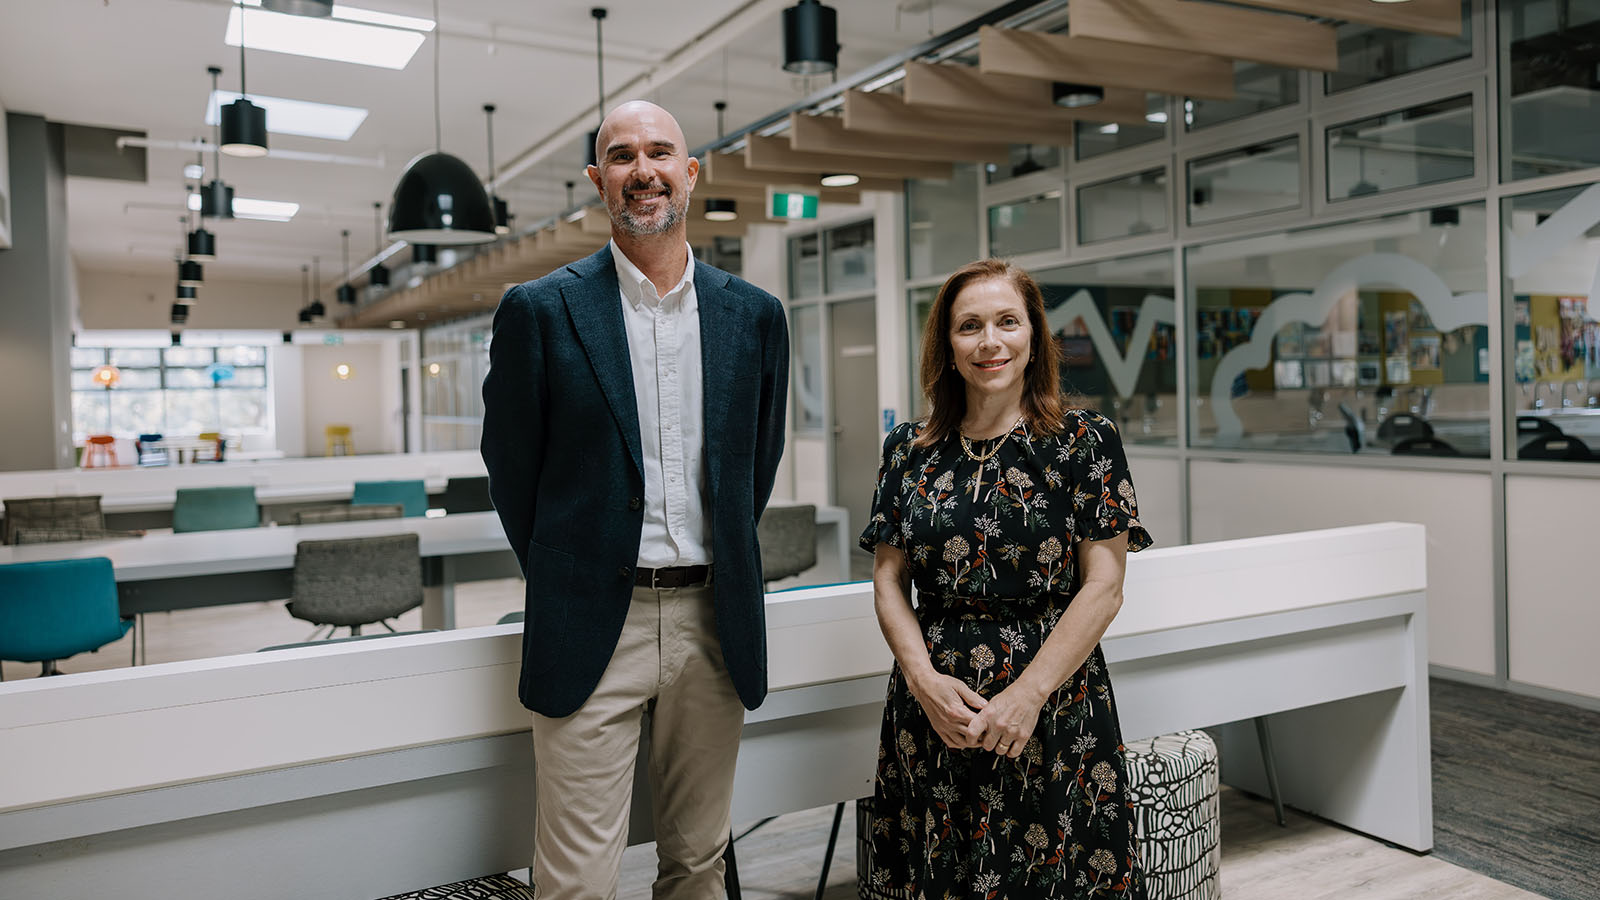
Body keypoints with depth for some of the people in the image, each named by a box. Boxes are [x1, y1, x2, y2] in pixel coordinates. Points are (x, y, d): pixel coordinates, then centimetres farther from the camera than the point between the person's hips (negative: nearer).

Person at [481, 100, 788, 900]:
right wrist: (563, 578, 7)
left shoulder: (755, 315, 6)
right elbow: (510, 468, 4)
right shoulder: (540, 310, -4)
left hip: (714, 624, 3)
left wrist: (720, 566, 13)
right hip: (594, 628, -3)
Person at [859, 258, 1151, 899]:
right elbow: (888, 579, 6)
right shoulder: (909, 449, 6)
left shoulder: (1086, 442, -2)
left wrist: (1030, 691, -15)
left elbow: (1103, 586, -7)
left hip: (1053, 711, -2)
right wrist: (925, 678, -9)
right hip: (931, 711, 3)